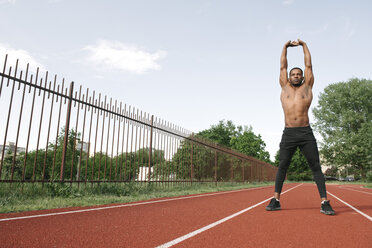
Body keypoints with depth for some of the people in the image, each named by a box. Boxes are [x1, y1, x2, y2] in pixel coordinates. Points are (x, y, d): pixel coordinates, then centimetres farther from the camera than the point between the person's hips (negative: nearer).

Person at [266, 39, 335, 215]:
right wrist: (285, 47, 30)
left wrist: (304, 45, 30)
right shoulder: (285, 87, 16)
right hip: (288, 134, 1)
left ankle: (324, 202, 3)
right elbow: (282, 66, 21)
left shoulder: (307, 87, 14)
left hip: (306, 134, -1)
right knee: (282, 167, 4)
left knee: (316, 167, -1)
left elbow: (308, 65, 19)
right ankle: (276, 200, 10)